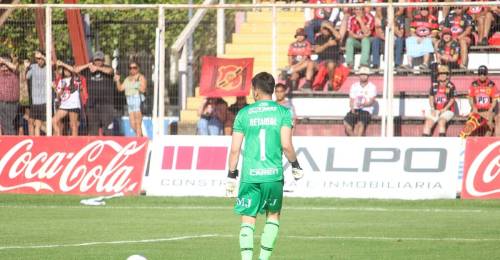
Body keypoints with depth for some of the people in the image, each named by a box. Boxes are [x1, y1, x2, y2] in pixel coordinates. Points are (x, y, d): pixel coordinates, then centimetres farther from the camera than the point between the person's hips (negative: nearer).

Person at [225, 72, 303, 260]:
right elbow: (286, 145, -7)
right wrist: (295, 165, 10)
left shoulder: (244, 113, 4)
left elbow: (235, 149, 3)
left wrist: (231, 176, 11)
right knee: (273, 216, 18)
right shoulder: (283, 112, 1)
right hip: (274, 174, 0)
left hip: (249, 175, 0)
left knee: (248, 220, 4)